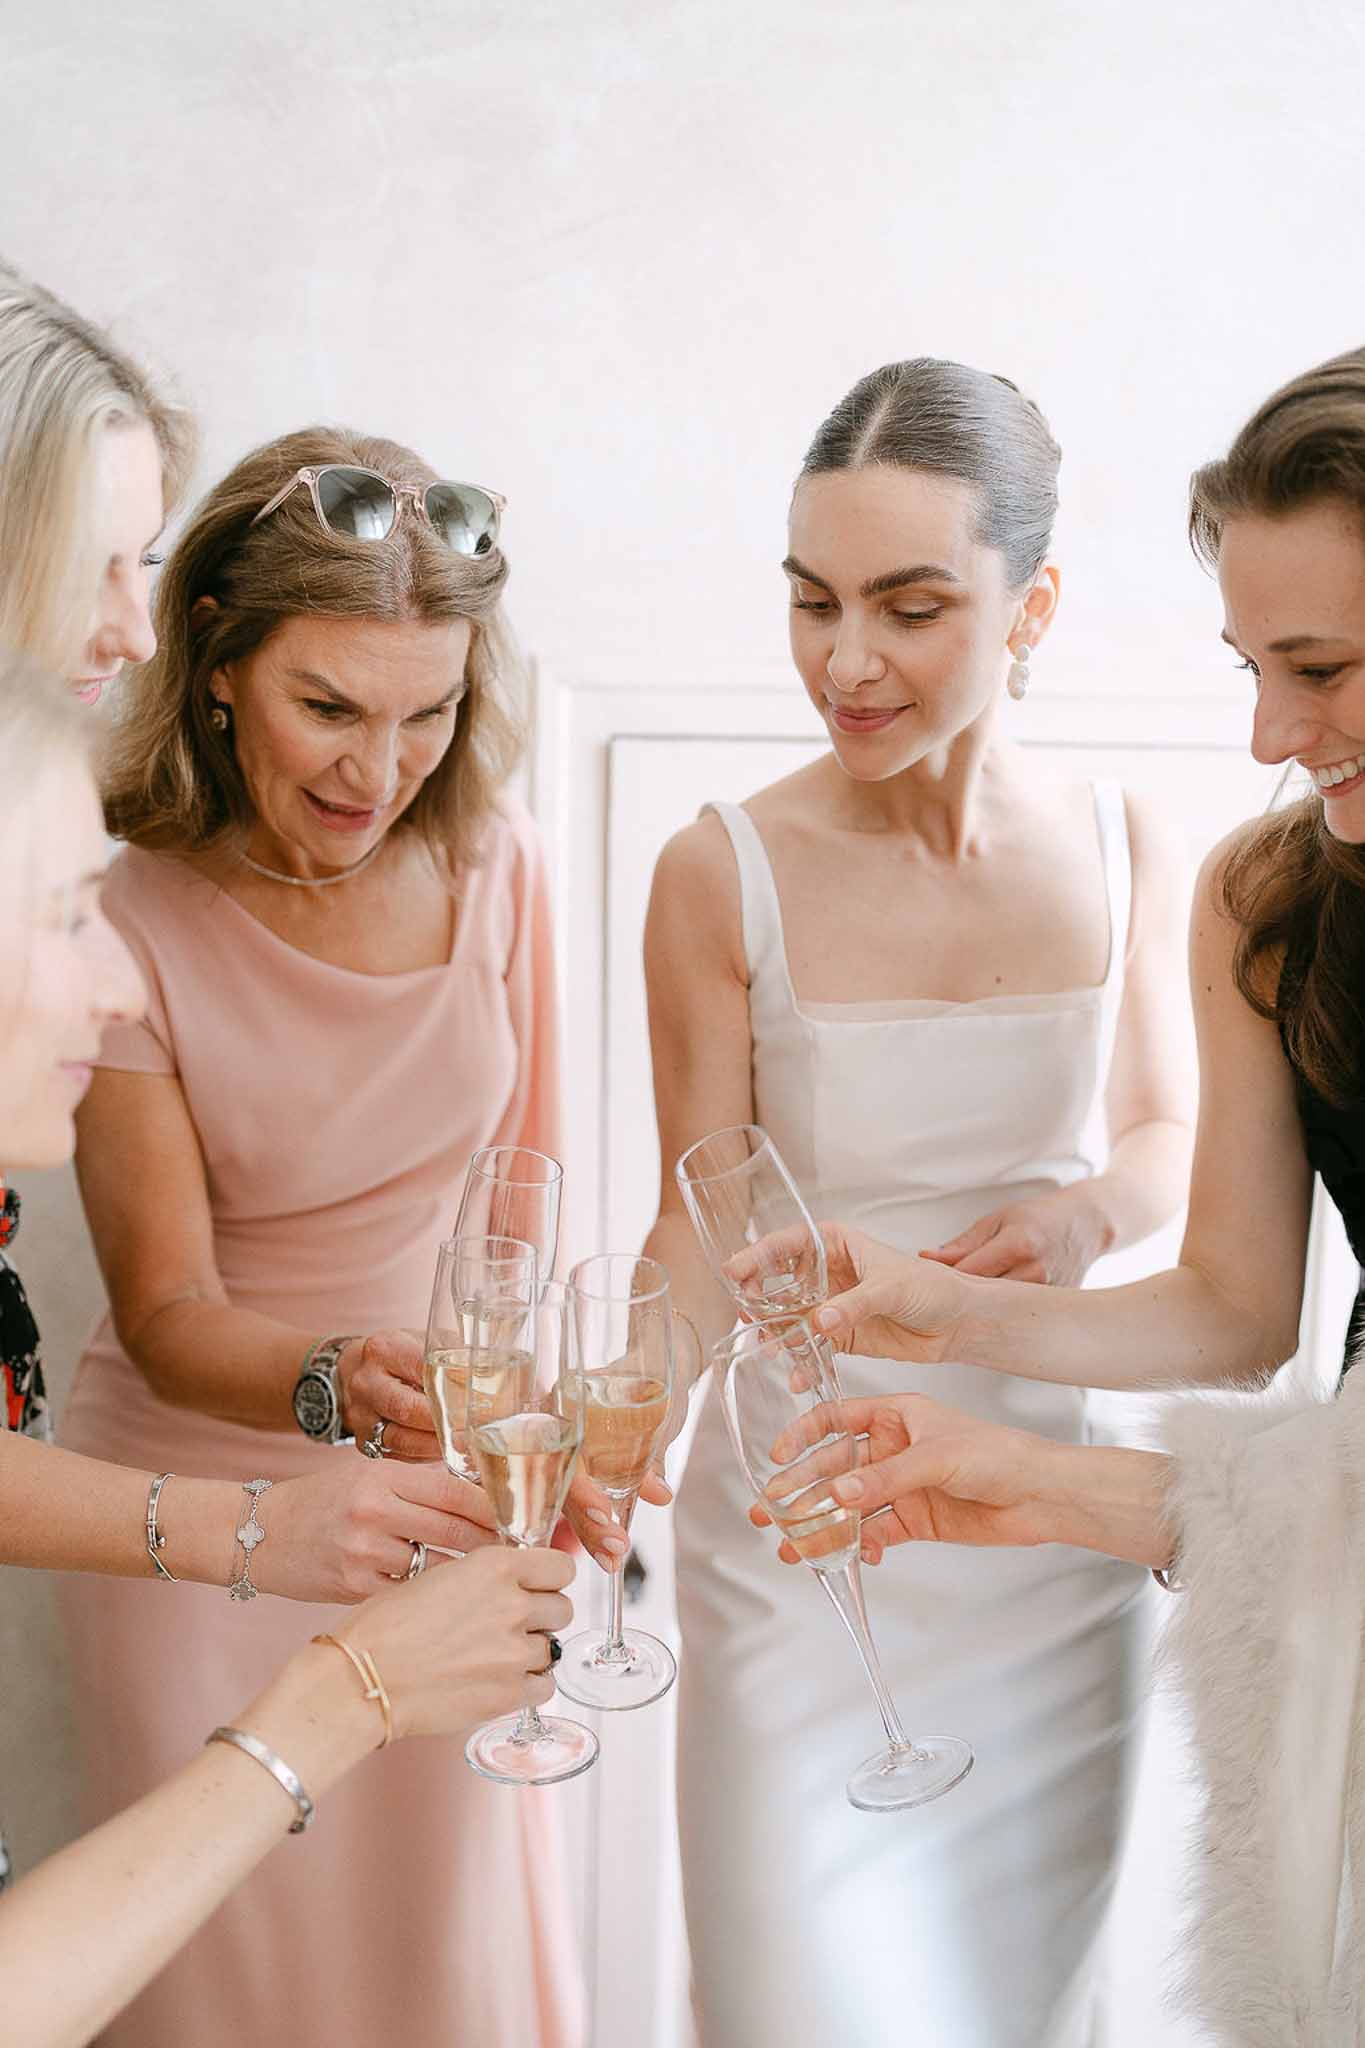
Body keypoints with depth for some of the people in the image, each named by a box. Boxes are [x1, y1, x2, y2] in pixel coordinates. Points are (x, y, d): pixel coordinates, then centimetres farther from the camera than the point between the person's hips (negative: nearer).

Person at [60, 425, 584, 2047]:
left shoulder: (486, 853, -9)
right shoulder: (121, 918, -19)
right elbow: (168, 1311, -18)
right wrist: (333, 1384, -38)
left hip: (442, 1492, 3)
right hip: (205, 1513, -2)